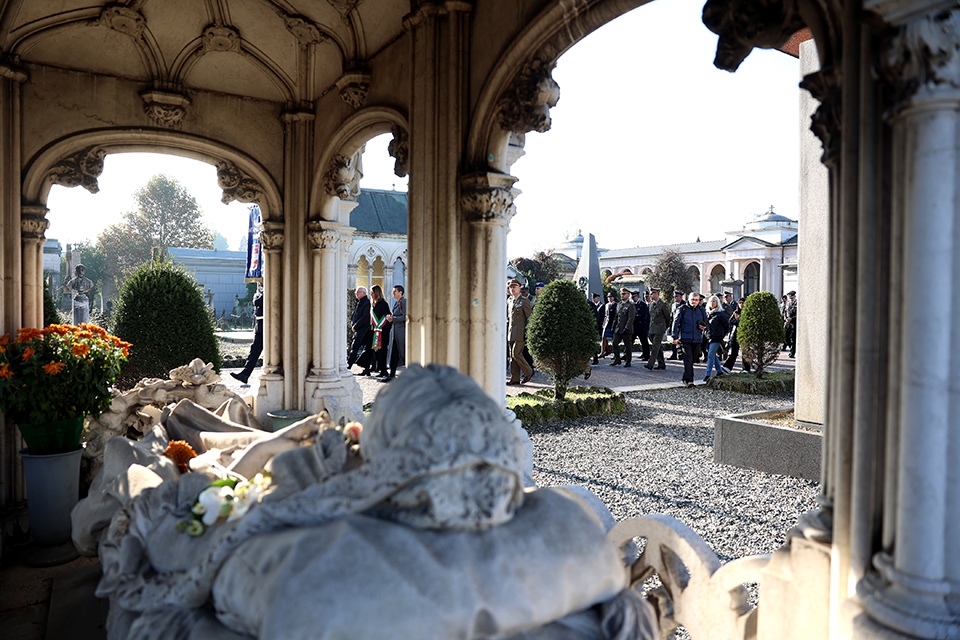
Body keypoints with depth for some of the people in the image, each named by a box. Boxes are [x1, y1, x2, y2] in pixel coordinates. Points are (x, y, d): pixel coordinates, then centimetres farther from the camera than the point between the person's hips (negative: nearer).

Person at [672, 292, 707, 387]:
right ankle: (689, 380, -9)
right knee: (688, 360, -8)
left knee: (693, 359, 10)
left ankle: (686, 378, 23)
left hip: (697, 339, 4)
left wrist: (704, 326, -3)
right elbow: (676, 323, -2)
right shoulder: (682, 309, -2)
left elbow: (706, 322, 22)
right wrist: (675, 337, -8)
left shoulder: (701, 310, 9)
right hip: (685, 339, -4)